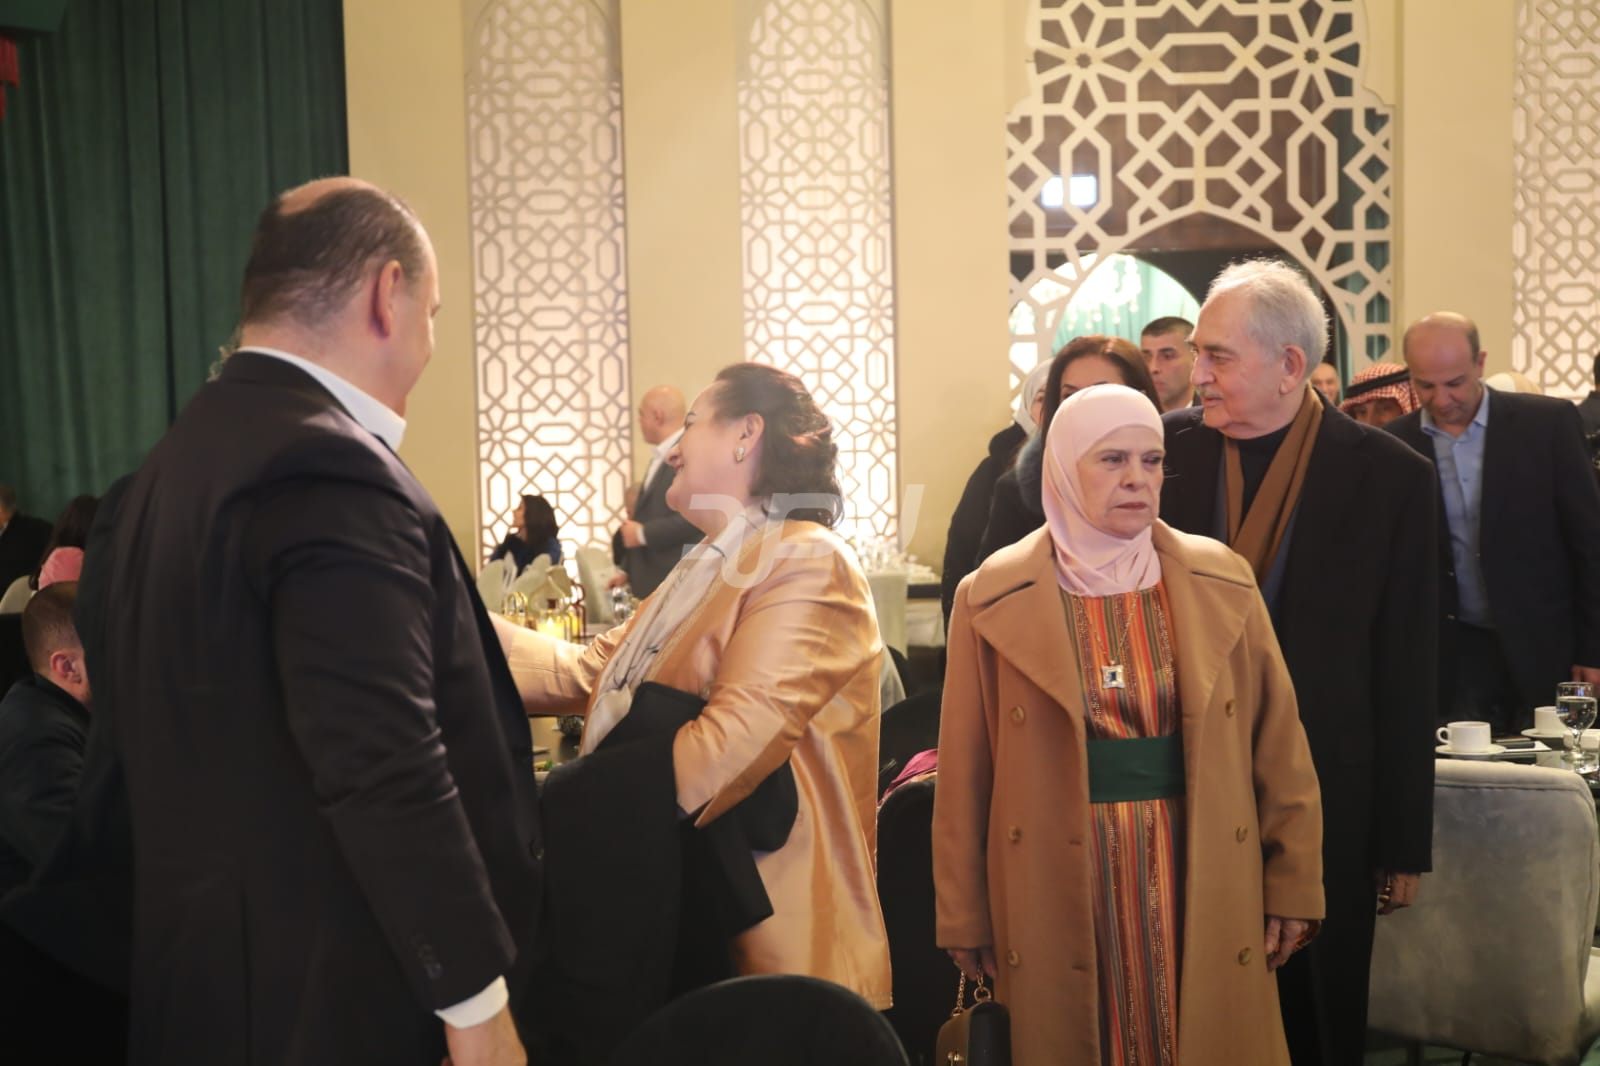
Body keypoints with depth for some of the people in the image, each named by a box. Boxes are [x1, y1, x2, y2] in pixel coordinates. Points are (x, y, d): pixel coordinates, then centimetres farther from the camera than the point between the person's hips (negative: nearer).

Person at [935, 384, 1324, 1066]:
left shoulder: (1222, 582, 3)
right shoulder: (996, 597, -2)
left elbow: (1276, 744, 5)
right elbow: (966, 769, 0)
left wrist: (1292, 883, 2)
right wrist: (964, 916, 1)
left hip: (1202, 883, 2)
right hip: (1059, 890, -1)